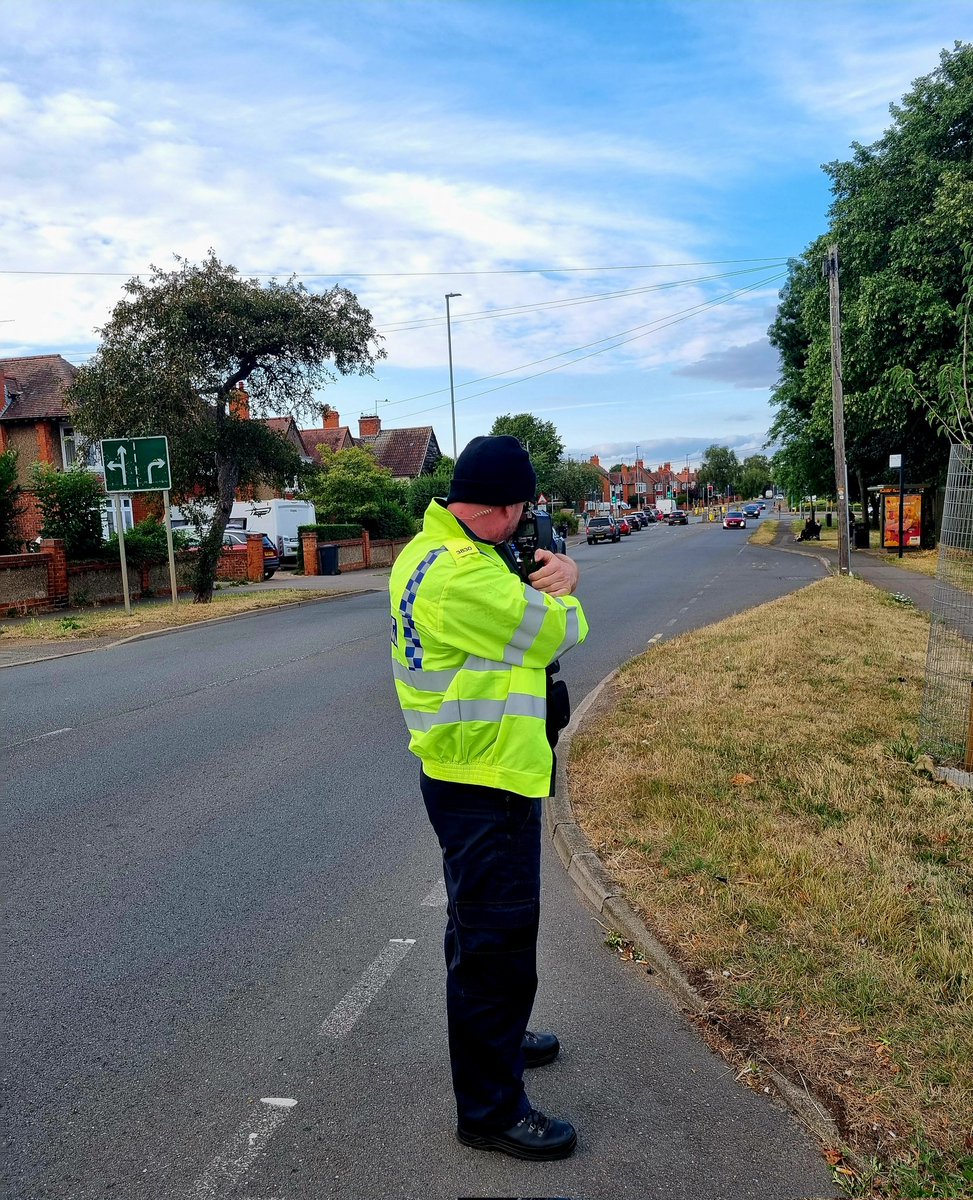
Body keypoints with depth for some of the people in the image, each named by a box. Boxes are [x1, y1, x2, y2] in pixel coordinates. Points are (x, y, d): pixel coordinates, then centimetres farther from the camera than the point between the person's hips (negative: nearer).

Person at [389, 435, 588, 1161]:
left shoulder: (431, 549, 7)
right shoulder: (462, 577, -27)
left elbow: (508, 609, 13)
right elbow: (559, 632, -19)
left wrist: (553, 577, -5)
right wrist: (561, 595, 3)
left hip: (472, 772, 11)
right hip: (486, 782, -11)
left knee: (485, 927, 26)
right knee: (496, 942, 3)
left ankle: (496, 1038, 48)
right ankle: (491, 1109, 19)